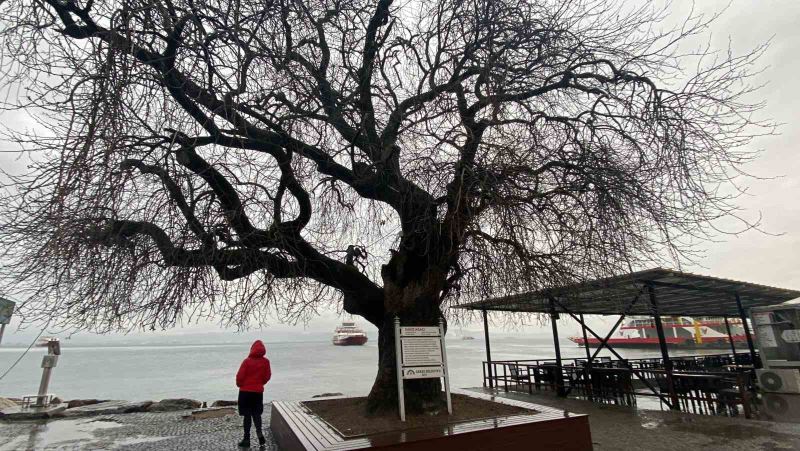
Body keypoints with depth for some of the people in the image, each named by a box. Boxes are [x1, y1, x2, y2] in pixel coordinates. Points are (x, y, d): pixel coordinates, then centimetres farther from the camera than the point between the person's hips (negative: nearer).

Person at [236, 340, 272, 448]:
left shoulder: (247, 361, -16)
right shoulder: (266, 361, -6)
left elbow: (240, 376, -13)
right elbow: (267, 376, 0)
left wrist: (239, 385, 8)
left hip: (246, 391, -2)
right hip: (258, 391, 3)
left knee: (247, 415, 8)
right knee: (256, 414, 16)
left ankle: (247, 439, 14)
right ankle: (260, 434, 1)